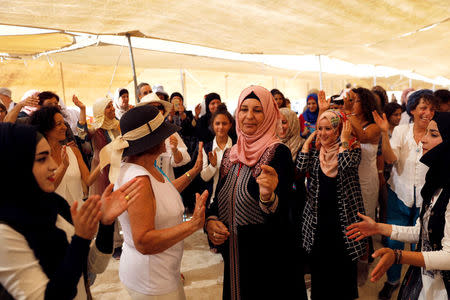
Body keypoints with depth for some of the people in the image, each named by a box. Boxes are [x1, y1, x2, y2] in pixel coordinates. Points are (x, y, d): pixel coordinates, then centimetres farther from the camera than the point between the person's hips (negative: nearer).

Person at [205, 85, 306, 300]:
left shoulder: (279, 153, -14)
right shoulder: (230, 155, 3)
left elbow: (283, 212, -23)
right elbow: (219, 199, 11)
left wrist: (268, 197, -44)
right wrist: (210, 221, -9)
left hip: (269, 259, -5)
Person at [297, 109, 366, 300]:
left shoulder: (352, 146, -5)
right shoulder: (315, 147, 5)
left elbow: (347, 166, -25)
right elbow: (301, 167, -10)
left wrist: (344, 140, -17)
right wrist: (308, 141, -6)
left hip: (343, 212, -3)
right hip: (318, 212, 3)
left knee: (343, 261, 8)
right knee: (318, 260, 11)